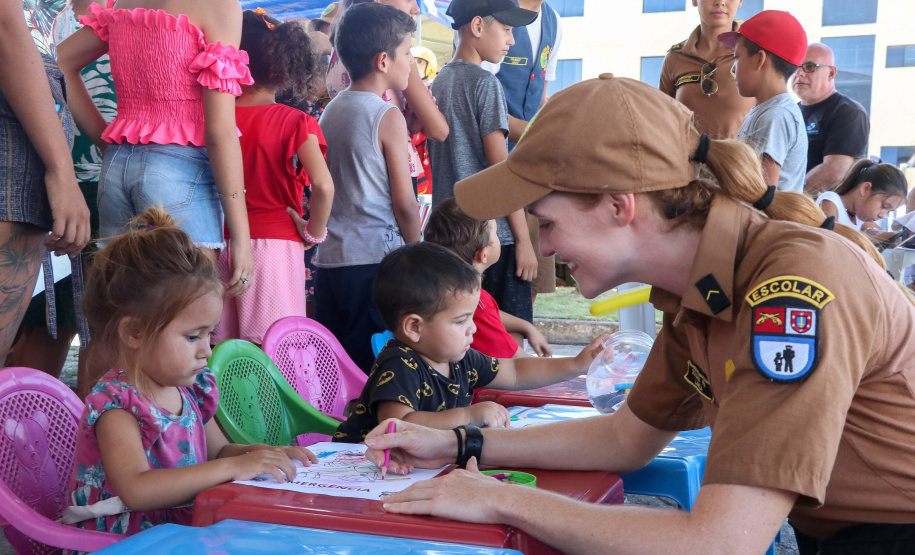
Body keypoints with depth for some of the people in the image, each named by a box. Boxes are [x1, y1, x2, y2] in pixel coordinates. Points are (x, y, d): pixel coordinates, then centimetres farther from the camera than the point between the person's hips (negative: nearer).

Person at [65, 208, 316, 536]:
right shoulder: (116, 405, -16)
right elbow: (136, 491, -31)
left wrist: (256, 454, 0)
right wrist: (232, 467, -32)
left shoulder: (191, 389, 6)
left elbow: (218, 451, 21)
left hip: (186, 527, 7)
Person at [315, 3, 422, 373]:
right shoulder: (388, 117, -9)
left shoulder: (330, 110, 11)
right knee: (376, 368, -2)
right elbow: (404, 202, -10)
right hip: (378, 258, -7)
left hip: (330, 257, 7)